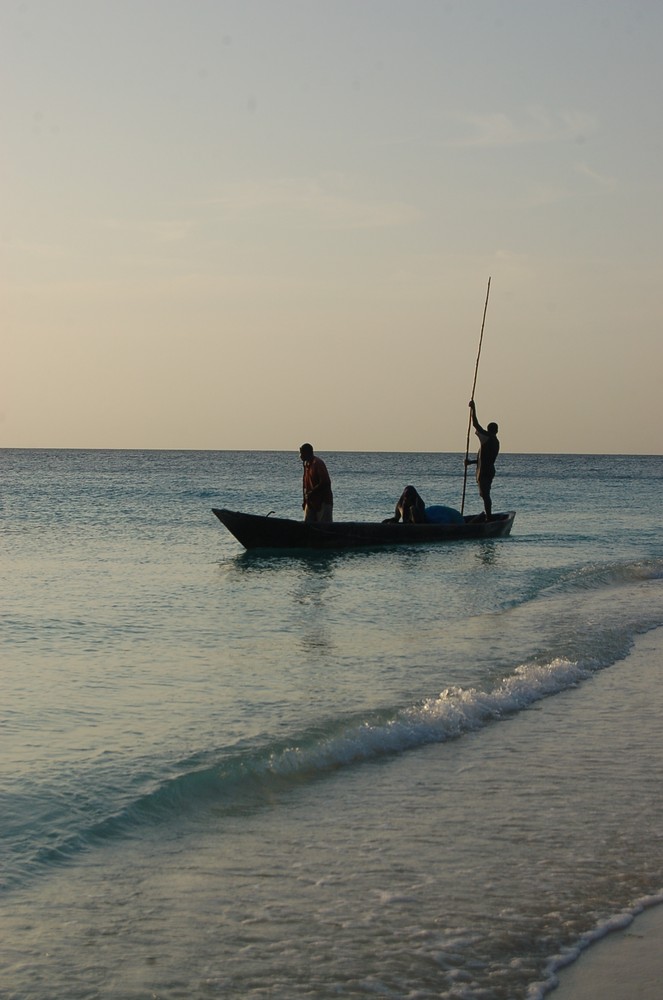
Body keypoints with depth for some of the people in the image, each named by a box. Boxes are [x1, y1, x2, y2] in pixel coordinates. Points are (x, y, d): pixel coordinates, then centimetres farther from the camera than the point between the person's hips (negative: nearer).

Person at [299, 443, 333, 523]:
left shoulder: (318, 463, -15)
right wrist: (305, 500, 14)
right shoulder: (306, 464, 13)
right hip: (311, 502, 9)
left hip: (323, 501, -9)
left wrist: (311, 493, -21)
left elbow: (325, 483, -22)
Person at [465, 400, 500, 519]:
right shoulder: (495, 442, 16)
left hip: (484, 472, -9)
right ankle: (489, 516, 20)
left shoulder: (487, 438, -11)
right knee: (485, 494, 17)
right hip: (490, 471, 9)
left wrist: (473, 409, -6)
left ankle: (488, 517, -10)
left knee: (485, 495, -8)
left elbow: (475, 425, -14)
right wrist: (472, 462, 25)